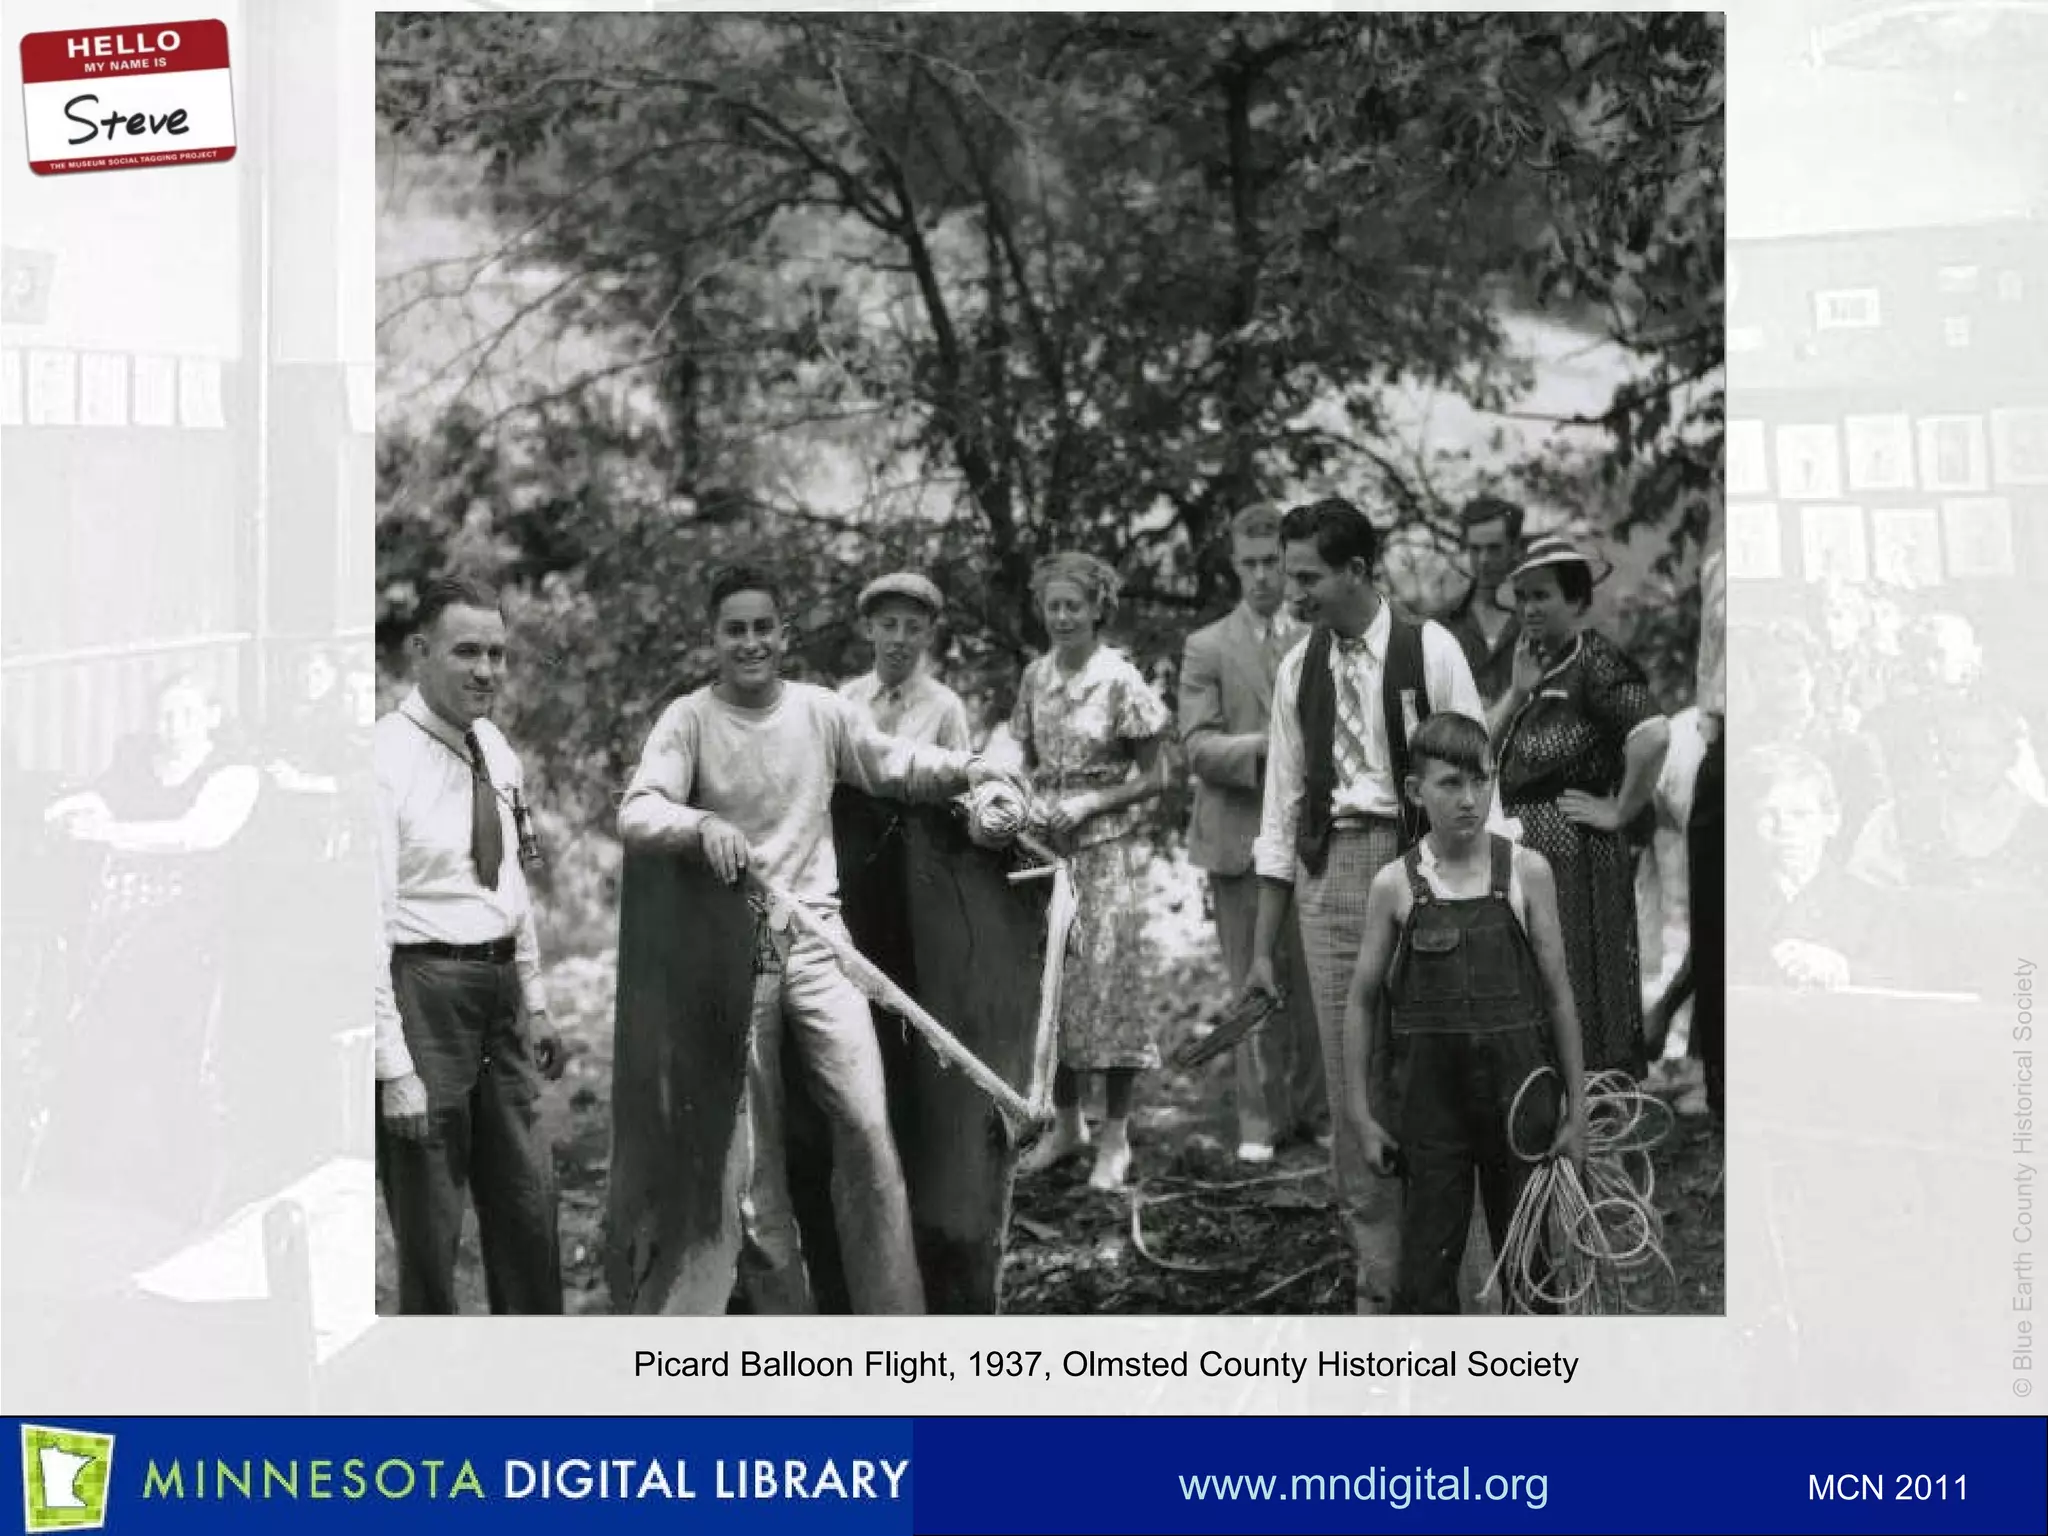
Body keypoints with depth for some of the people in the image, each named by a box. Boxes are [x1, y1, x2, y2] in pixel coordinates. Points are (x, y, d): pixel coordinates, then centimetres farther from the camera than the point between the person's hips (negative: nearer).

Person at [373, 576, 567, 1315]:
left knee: (528, 1209, 15)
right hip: (424, 986, -7)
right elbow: (368, 921, -18)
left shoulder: (496, 750, 8)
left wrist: (534, 999, 15)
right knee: (427, 1221, 3)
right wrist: (394, 1066, -20)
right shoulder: (387, 760, -16)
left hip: (498, 987, 7)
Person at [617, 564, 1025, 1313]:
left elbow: (895, 764, 18)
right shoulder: (689, 720, -4)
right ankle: (781, 1313, 16)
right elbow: (636, 812, -17)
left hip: (817, 939, 2)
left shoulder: (821, 710, 5)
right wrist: (702, 825, -37)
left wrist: (964, 769, 0)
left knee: (867, 1124, -8)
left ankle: (893, 1318, -2)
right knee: (751, 1147, 5)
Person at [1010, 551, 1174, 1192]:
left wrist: (1088, 804, -15)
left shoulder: (1121, 682, -7)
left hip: (1108, 849, -5)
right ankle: (1065, 1122, 21)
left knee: (1107, 984, -5)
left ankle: (1115, 1138, 4)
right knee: (1050, 984, 6)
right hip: (1045, 846, 5)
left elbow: (1153, 778, -4)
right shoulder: (1035, 677, 8)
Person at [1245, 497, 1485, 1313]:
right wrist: (1263, 943, 13)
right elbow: (1282, 810, 13)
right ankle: (1377, 1281, 12)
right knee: (1350, 1084, 3)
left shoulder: (1429, 650, -3)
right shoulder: (1298, 669, 10)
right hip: (1330, 870, 4)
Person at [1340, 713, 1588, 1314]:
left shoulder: (1526, 871, -1)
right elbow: (1361, 1000, 5)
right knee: (1425, 1271, 2)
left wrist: (1576, 1108, 4)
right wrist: (1361, 1113, 3)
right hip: (1429, 1100, 0)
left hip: (1518, 1094, 0)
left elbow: (1558, 992, 3)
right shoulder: (1394, 885, -1)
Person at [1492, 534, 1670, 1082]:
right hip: (1524, 852, 8)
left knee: (1580, 1000, -4)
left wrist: (1620, 813, -17)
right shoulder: (1540, 668, 16)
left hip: (1576, 855, -8)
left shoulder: (1595, 661, -10)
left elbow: (1653, 733, -25)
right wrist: (1518, 693, 0)